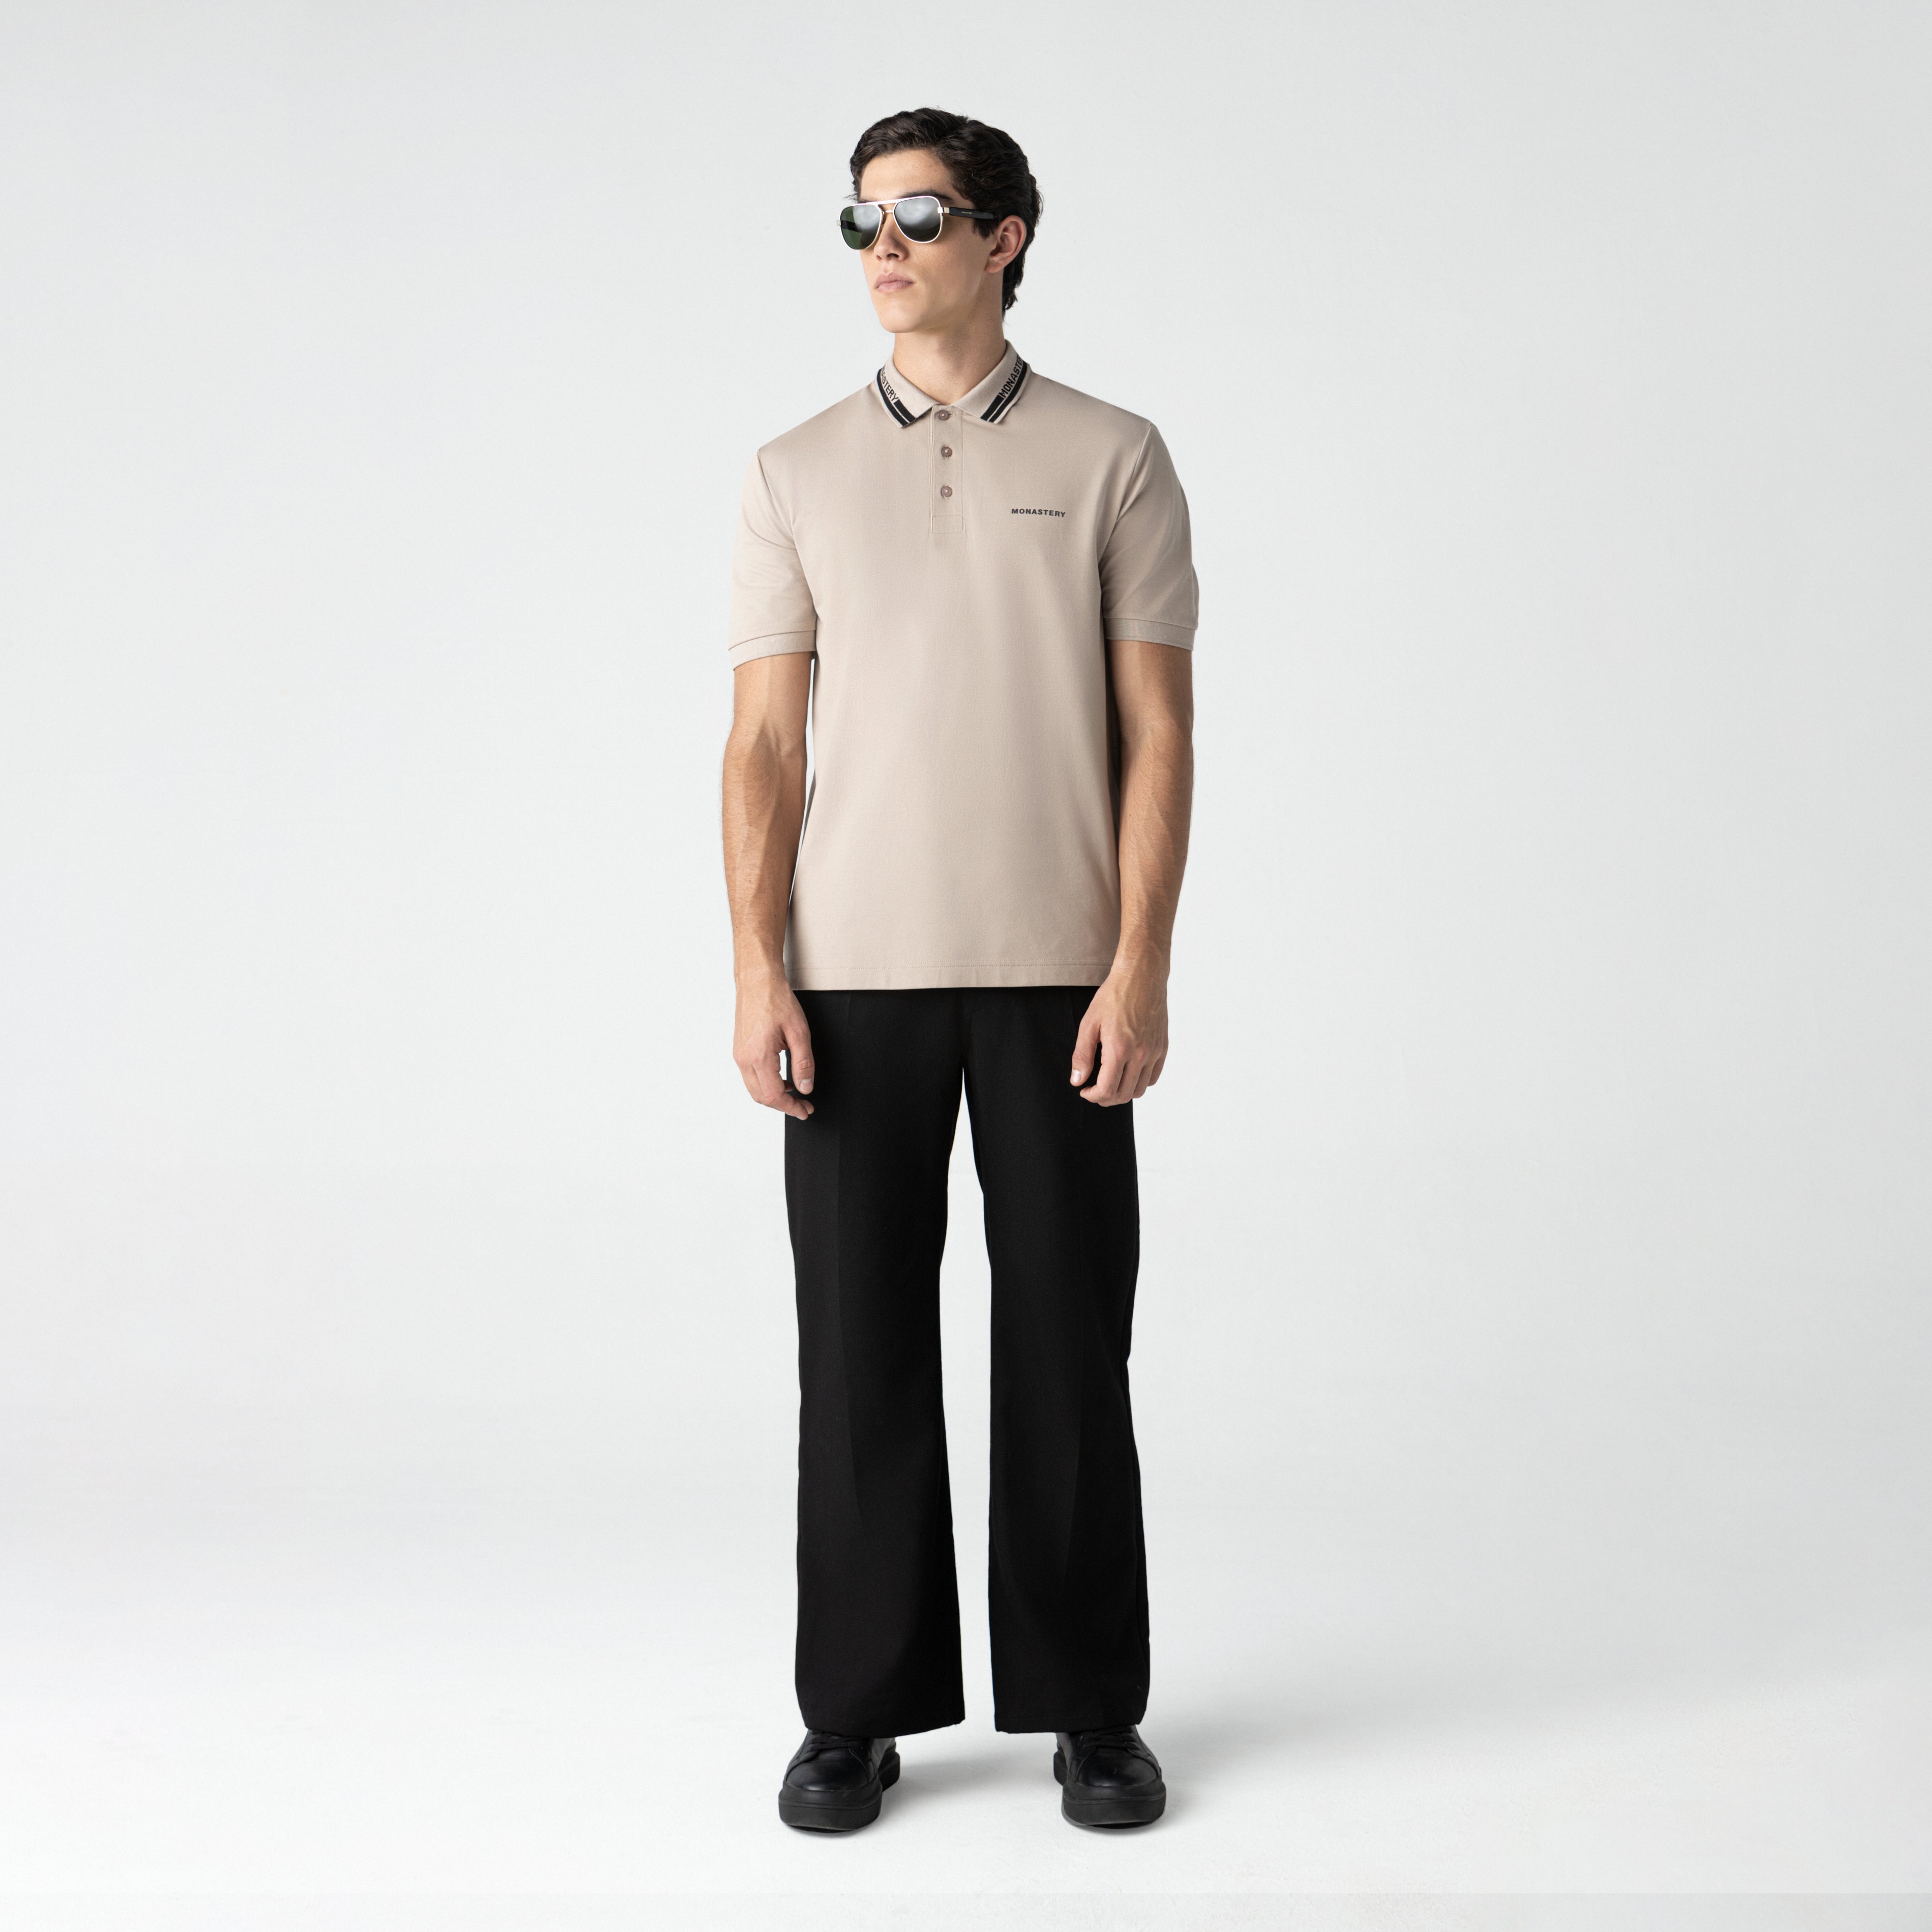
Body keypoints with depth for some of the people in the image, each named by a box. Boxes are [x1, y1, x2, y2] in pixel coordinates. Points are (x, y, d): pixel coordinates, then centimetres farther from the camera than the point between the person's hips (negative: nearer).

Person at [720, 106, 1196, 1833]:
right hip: (855, 976, 2)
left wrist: (1142, 969, -10)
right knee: (861, 1343, 5)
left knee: (1067, 1339, 5)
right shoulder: (798, 474, 8)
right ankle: (861, 1708, 20)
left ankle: (1091, 1706, 20)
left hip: (1056, 974, -1)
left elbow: (1158, 733, -1)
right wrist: (758, 973, -7)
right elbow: (766, 739, 4)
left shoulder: (1111, 458, 4)